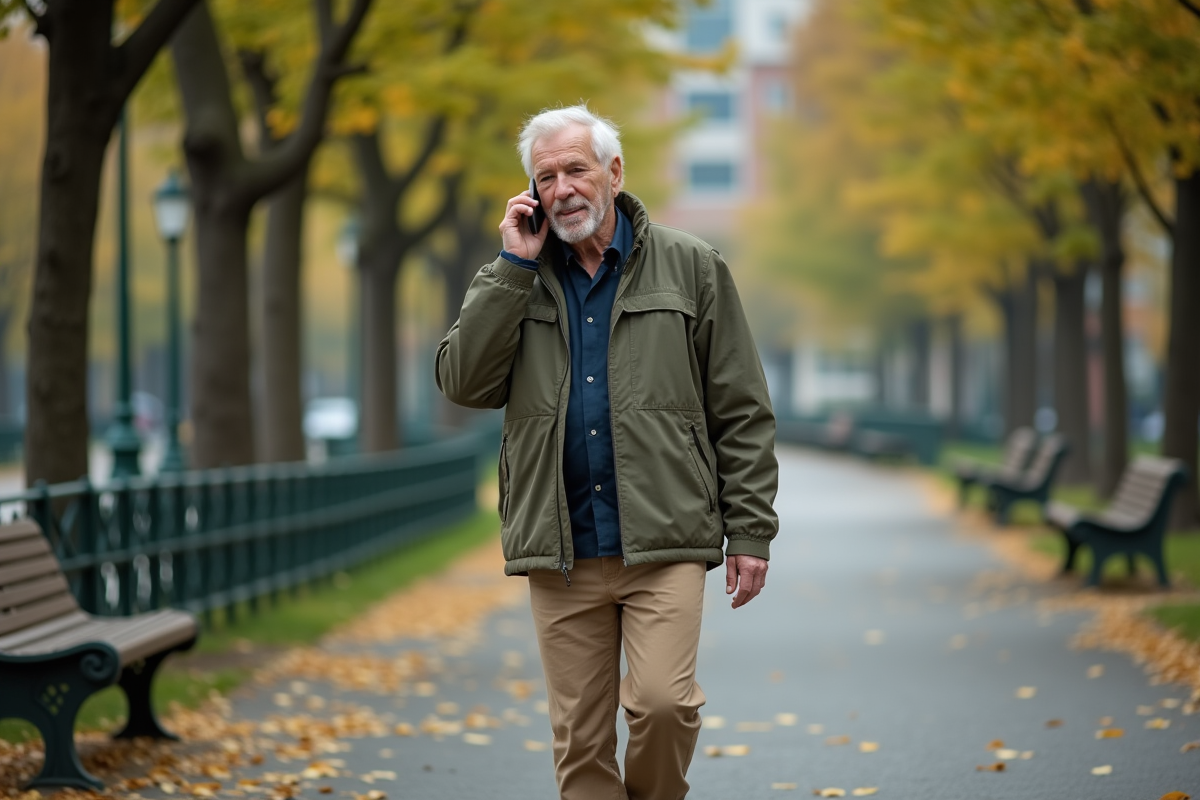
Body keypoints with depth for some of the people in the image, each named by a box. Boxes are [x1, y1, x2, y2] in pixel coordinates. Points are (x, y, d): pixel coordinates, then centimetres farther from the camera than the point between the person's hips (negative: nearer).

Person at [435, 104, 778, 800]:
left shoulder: (689, 268, 5)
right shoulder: (514, 281, 12)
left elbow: (741, 411, 4)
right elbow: (465, 382, -4)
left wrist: (751, 531, -2)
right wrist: (515, 267, -5)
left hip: (664, 539, -2)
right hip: (560, 550, 3)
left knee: (663, 701, -17)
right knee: (580, 740, 5)